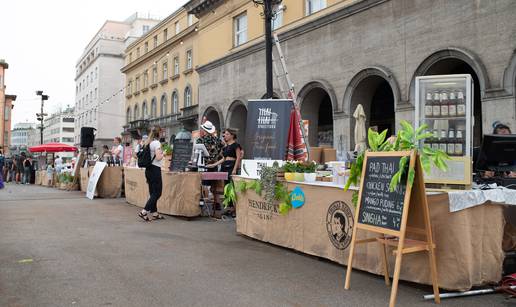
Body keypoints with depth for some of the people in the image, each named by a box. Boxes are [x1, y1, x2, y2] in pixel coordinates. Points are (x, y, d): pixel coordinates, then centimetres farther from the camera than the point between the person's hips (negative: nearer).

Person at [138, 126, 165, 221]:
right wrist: (163, 154, -1)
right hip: (155, 169, -8)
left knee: (153, 192, 13)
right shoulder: (156, 143, -13)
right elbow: (158, 158, -20)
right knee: (157, 193, -2)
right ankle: (144, 212, -8)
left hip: (148, 169, 8)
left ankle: (154, 213, 18)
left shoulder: (147, 143, 10)